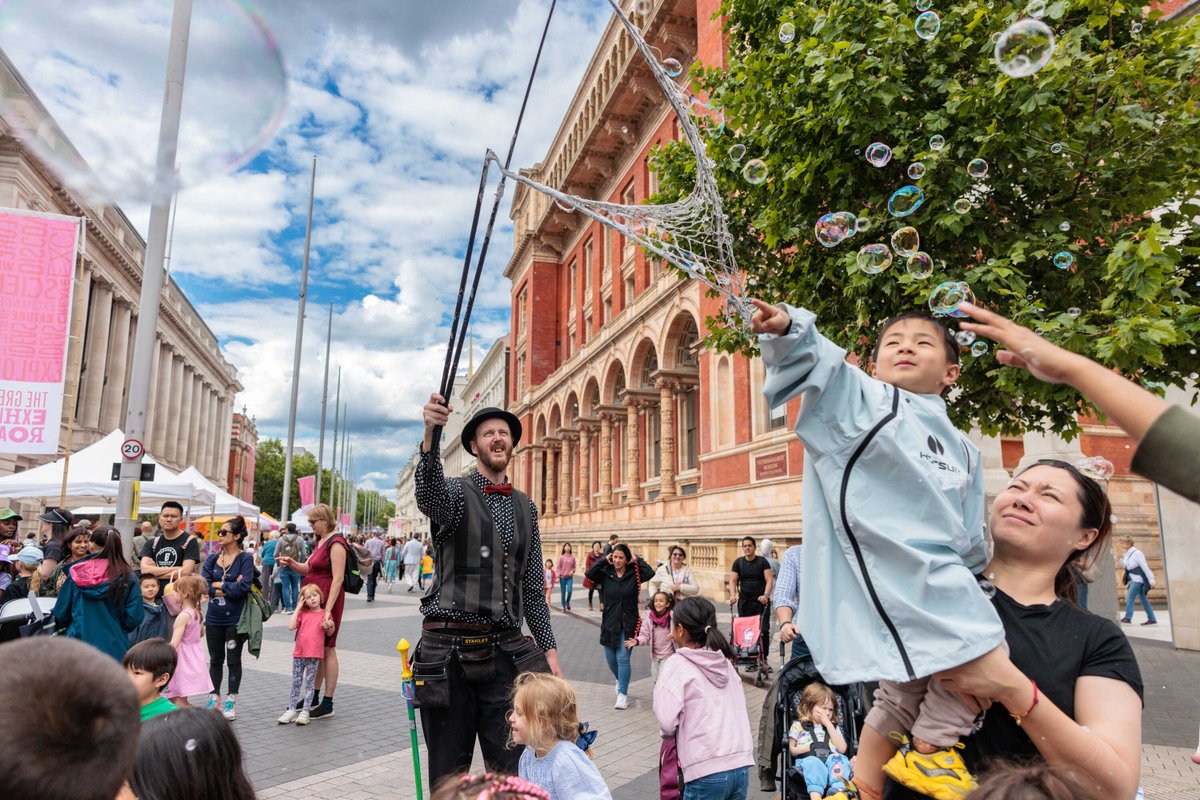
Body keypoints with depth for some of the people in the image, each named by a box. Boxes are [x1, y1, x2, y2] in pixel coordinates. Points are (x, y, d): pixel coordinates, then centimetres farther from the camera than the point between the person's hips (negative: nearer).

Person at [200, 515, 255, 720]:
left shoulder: (245, 559, -8)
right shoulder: (212, 559, 6)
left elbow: (244, 587, -19)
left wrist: (218, 585, -9)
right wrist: (230, 587, -14)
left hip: (235, 618, -4)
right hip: (214, 617, 4)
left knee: (233, 659, 6)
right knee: (215, 659, 14)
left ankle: (231, 702, 16)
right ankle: (214, 698, 27)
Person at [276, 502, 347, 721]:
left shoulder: (336, 543, -15)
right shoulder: (320, 541, 14)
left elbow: (338, 579, -21)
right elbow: (308, 569, 18)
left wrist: (328, 611, -25)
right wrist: (291, 563, -2)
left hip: (328, 599, -9)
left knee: (327, 648, -2)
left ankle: (327, 704, 5)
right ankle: (314, 697, 26)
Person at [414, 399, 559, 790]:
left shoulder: (526, 507, 12)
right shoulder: (455, 492, 0)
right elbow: (428, 493, -27)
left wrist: (548, 648, 9)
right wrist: (430, 437, -46)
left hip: (505, 649, 3)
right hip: (450, 649, -3)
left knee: (512, 766, 5)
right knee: (449, 769, 8)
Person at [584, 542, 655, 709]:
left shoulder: (634, 574, -4)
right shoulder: (606, 573, -2)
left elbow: (650, 573, -22)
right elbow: (589, 573, -19)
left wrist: (636, 560, -12)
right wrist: (604, 560, -13)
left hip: (628, 624, -3)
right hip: (609, 623, 3)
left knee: (623, 658, -8)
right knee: (611, 659, 14)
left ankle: (622, 694, 2)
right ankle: (620, 681, 44)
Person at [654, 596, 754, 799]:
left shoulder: (678, 664, -6)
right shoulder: (725, 662, 13)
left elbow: (666, 722, -13)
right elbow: (739, 705, 11)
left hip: (707, 773, -6)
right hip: (742, 766, 6)